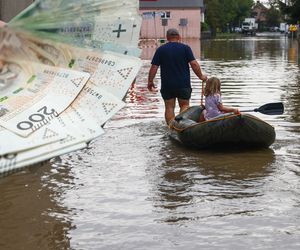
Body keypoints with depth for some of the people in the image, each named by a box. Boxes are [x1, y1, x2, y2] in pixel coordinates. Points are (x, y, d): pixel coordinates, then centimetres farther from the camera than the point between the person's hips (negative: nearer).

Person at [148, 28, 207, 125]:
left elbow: (154, 67, -1)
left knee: (169, 107, 8)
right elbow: (194, 64, -8)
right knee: (184, 105, 11)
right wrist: (201, 76, 4)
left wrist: (150, 82, 7)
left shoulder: (160, 50, 2)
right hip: (183, 84, -1)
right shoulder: (185, 48, -1)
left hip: (167, 85, 1)